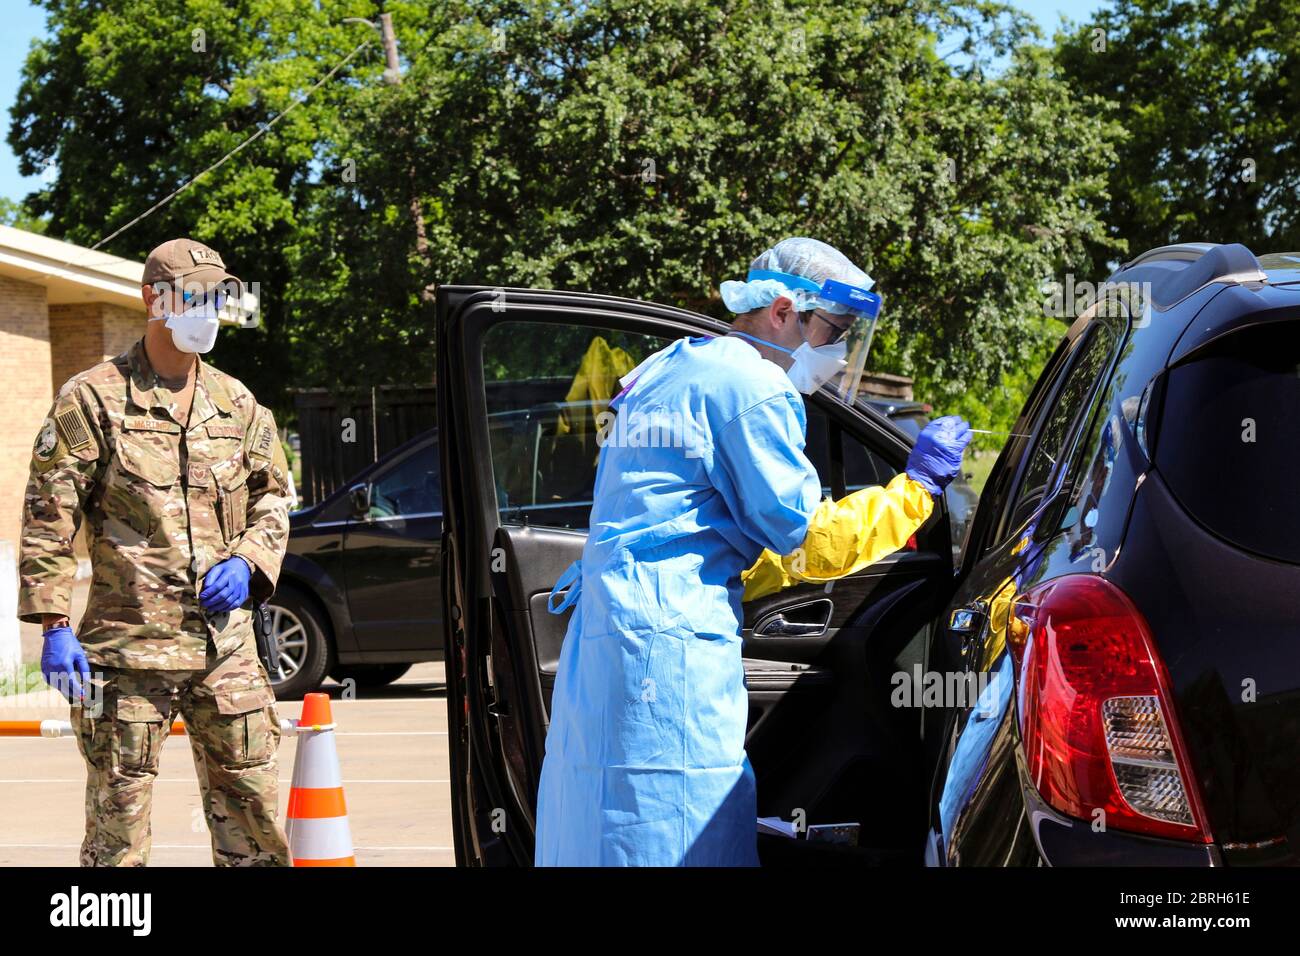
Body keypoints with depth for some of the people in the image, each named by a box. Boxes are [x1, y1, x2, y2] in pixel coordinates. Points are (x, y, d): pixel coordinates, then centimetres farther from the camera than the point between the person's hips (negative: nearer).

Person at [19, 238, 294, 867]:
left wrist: (246, 562, 2)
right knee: (118, 820, 1)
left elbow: (272, 497, 21)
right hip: (129, 646, -4)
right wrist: (54, 625, -11)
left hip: (227, 644, 5)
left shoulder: (236, 403, 12)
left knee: (251, 811, 9)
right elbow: (47, 519, -5)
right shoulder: (94, 399, -3)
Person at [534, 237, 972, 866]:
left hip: (602, 628, 10)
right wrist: (918, 483, 3)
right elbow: (808, 537, -7)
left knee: (601, 830, 9)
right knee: (681, 838, -10)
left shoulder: (668, 371, 24)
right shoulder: (751, 384, -6)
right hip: (669, 636, -10)